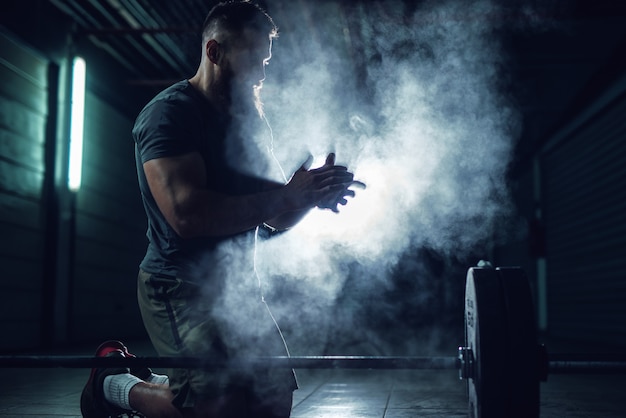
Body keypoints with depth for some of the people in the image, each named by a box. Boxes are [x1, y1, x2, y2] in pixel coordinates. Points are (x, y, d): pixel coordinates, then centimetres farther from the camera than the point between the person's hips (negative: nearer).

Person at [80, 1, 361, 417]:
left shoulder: (243, 124, 14)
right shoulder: (169, 113, -13)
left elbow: (275, 219, 16)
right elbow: (187, 214, -28)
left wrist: (311, 193, -7)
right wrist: (289, 195, -24)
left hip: (237, 289, 9)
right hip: (182, 289, -8)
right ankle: (118, 383, 7)